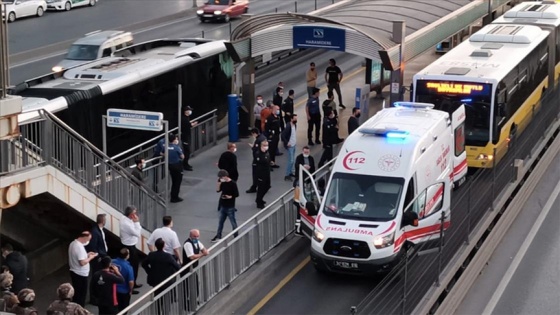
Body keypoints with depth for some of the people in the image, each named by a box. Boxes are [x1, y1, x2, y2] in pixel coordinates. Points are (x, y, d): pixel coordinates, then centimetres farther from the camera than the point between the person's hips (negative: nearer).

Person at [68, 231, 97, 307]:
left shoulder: (73, 243, 4)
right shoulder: (79, 247, -26)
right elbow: (82, 262, -29)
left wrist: (87, 254, 9)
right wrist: (90, 257, -14)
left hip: (74, 272, 9)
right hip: (81, 274, -9)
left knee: (77, 293, 20)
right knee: (82, 294, 4)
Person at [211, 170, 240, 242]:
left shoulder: (233, 183, -15)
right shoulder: (223, 183, 4)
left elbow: (237, 194, -13)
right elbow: (218, 190, -1)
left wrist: (229, 197, -24)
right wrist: (219, 182, -10)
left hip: (230, 207, -7)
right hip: (223, 205, 7)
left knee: (233, 222, 3)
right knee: (221, 221, 16)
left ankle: (236, 236, 13)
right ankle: (218, 236, 27)